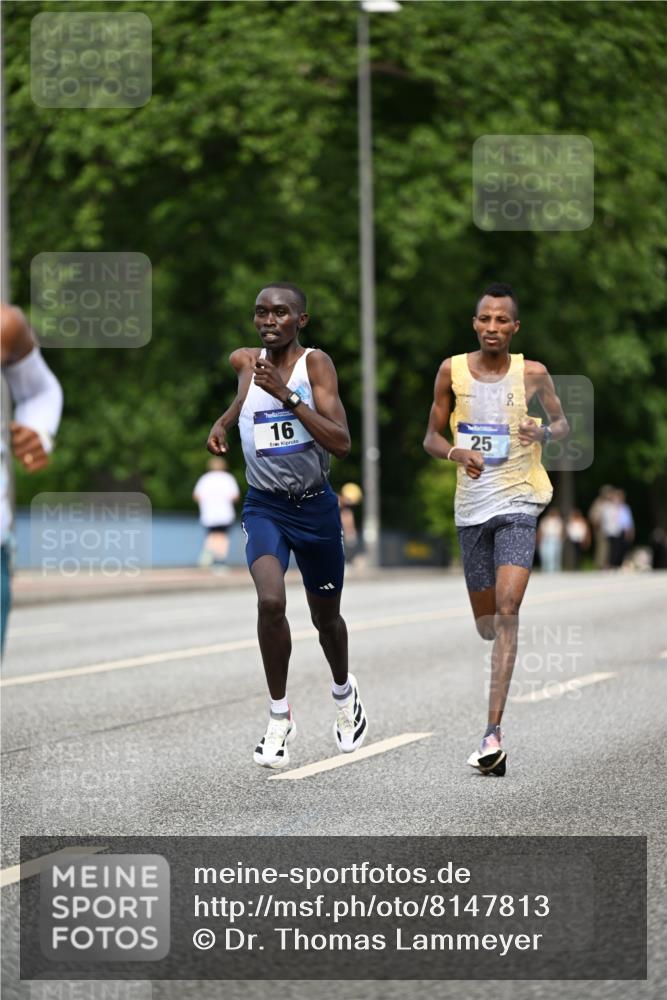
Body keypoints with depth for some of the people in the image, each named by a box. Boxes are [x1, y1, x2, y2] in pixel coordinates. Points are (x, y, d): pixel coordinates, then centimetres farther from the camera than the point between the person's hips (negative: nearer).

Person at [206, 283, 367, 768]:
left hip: (315, 505, -1)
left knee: (326, 617, 16)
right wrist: (222, 422, 6)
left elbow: (342, 443, -23)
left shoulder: (316, 363, -13)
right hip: (265, 505, 1)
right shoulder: (244, 362, -2)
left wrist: (286, 395, -28)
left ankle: (344, 693, 46)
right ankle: (279, 716, -10)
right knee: (270, 601, -24)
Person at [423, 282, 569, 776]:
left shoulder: (532, 373, -2)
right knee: (487, 623, 11)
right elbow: (431, 437, 7)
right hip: (471, 506, 3)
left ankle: (494, 731, -23)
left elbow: (563, 423, 11)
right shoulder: (452, 370, 1)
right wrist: (457, 453, -15)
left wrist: (544, 431, -12)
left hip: (517, 500, -3)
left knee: (507, 610, -18)